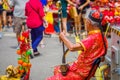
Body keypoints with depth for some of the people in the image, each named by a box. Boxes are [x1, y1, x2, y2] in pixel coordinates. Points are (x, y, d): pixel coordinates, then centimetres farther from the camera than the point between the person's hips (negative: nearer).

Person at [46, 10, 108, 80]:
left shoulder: (93, 38, -28)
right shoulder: (101, 36, 1)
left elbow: (72, 47, -37)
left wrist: (63, 37, -18)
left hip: (80, 73, -10)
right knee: (57, 69, 26)